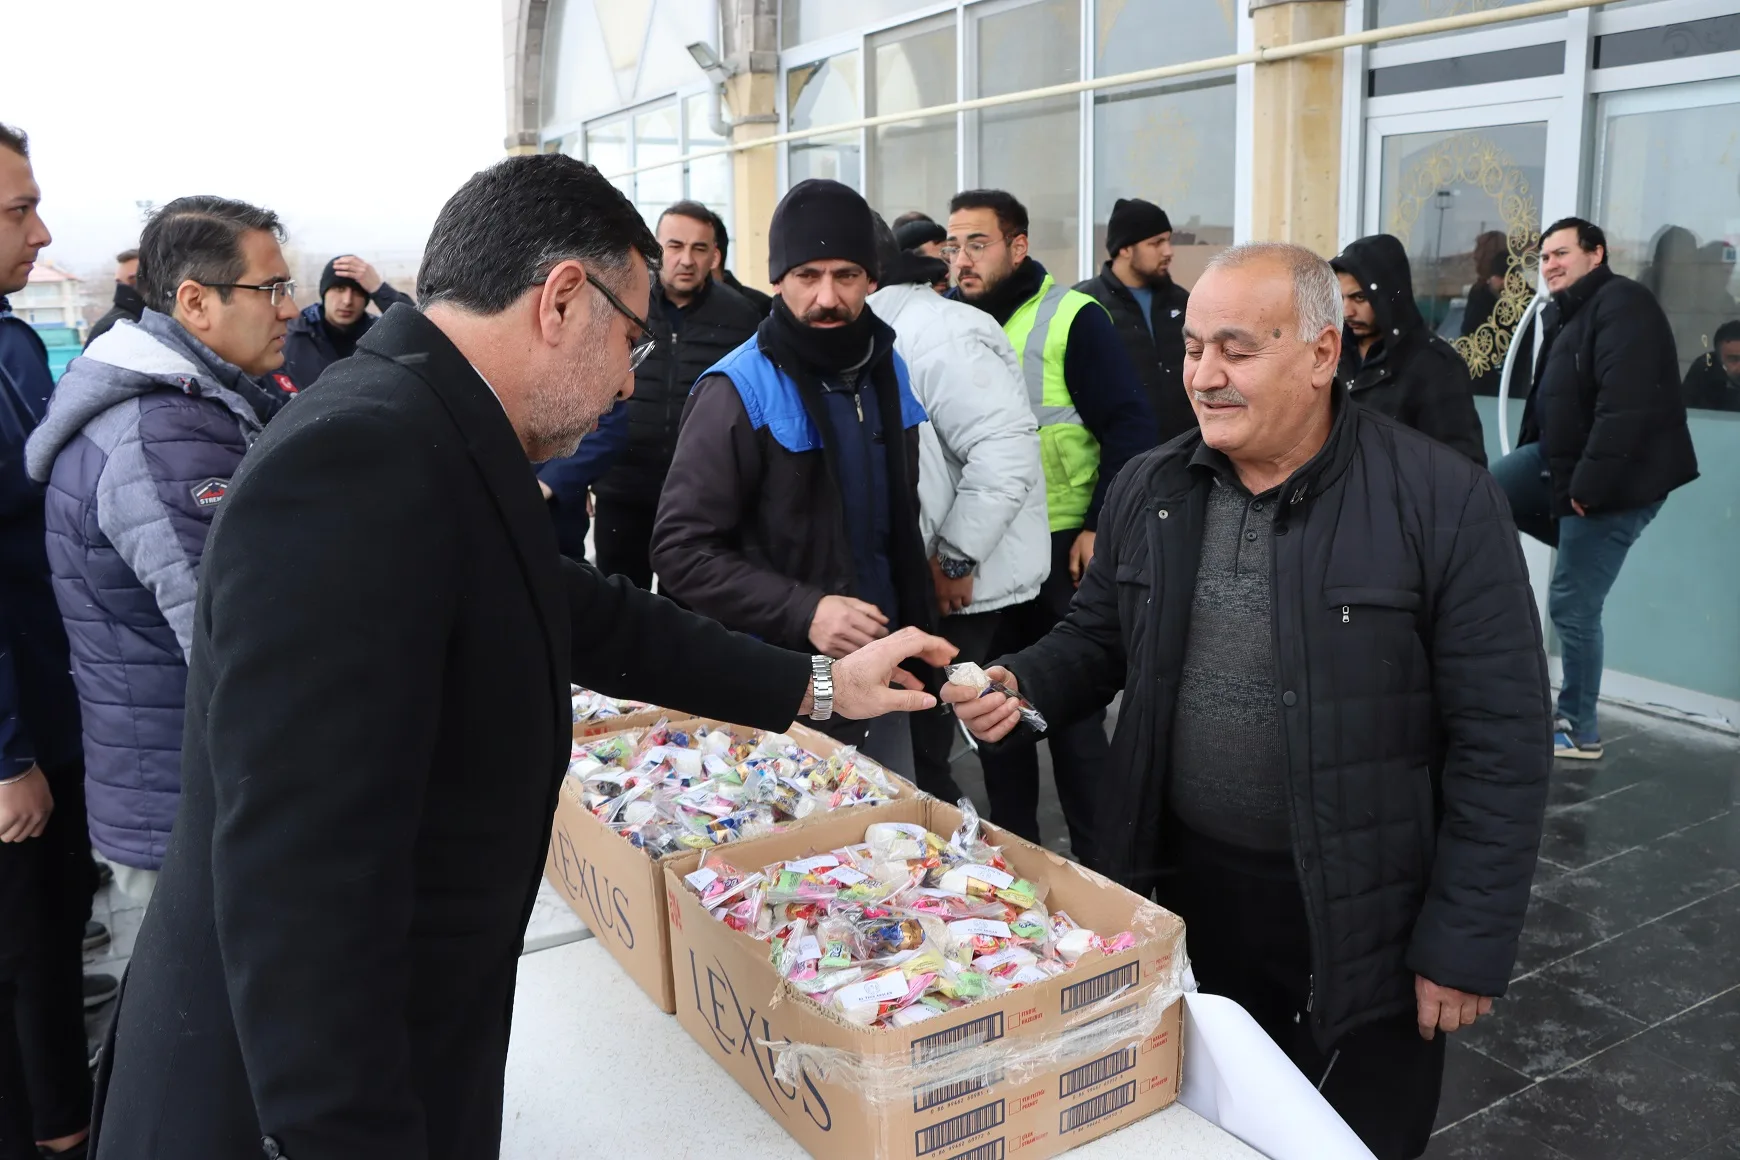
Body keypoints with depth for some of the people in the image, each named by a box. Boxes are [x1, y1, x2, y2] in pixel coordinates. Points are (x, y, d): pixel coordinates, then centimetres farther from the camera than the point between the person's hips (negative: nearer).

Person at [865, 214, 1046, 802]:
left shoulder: (933, 331, -18)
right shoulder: (891, 330, 13)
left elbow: (1007, 450, -25)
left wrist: (955, 560, -20)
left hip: (959, 584, -9)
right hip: (923, 578, 9)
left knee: (919, 742, -3)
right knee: (910, 735, 15)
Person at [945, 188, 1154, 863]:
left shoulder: (1073, 318, -7)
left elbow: (1130, 427, -10)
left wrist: (1099, 528, -15)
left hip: (1063, 551, -5)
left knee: (1075, 715, 3)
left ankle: (1097, 865, 18)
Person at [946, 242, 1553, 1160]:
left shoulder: (1443, 502, -14)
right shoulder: (1148, 490, 0)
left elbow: (1498, 740, -13)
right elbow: (1098, 641, 12)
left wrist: (1465, 944, -12)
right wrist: (1020, 685, -10)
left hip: (1357, 918, -4)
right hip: (1184, 887, 4)